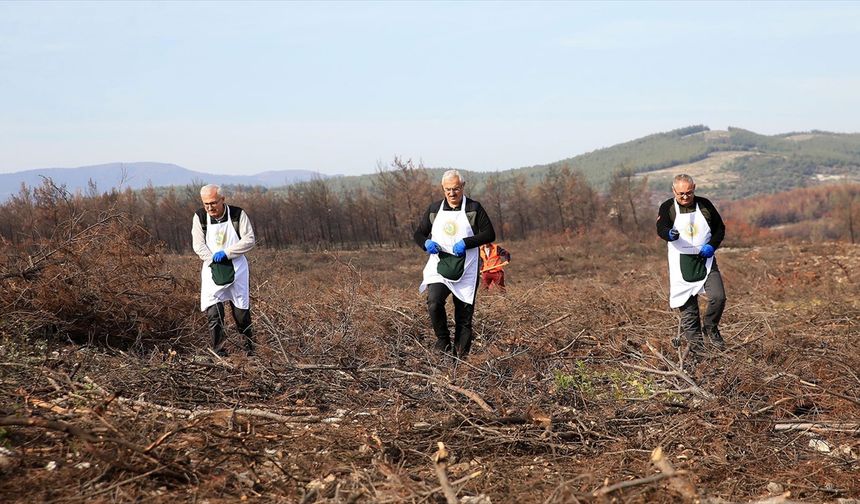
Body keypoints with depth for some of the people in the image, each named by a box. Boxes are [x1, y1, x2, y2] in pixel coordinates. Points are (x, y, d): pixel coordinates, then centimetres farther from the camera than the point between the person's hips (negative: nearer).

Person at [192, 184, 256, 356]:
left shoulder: (238, 214, -6)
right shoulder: (200, 217, -2)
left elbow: (249, 240, -10)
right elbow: (199, 246, -5)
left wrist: (226, 253, -19)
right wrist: (215, 261, -20)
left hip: (236, 269, -1)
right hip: (212, 269, 1)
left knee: (241, 311, 5)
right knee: (213, 313, -9)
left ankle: (250, 348, 21)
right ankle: (219, 352, -4)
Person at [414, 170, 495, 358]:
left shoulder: (474, 208, 1)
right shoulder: (434, 209, 10)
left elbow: (489, 234, -2)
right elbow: (419, 234, 17)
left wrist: (466, 243, -16)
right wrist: (426, 243, -7)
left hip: (465, 271, -1)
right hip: (439, 268, 1)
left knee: (464, 316, 2)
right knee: (434, 302, -23)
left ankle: (461, 356, 12)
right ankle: (443, 342, -4)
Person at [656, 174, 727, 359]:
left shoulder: (705, 205, 5)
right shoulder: (668, 208, -2)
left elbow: (720, 228, 14)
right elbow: (661, 228, -19)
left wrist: (712, 245, -5)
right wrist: (670, 234, -44)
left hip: (705, 261, 2)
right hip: (681, 265, -1)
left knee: (718, 297, -14)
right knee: (688, 307, 1)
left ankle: (710, 327, 13)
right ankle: (696, 346, 11)